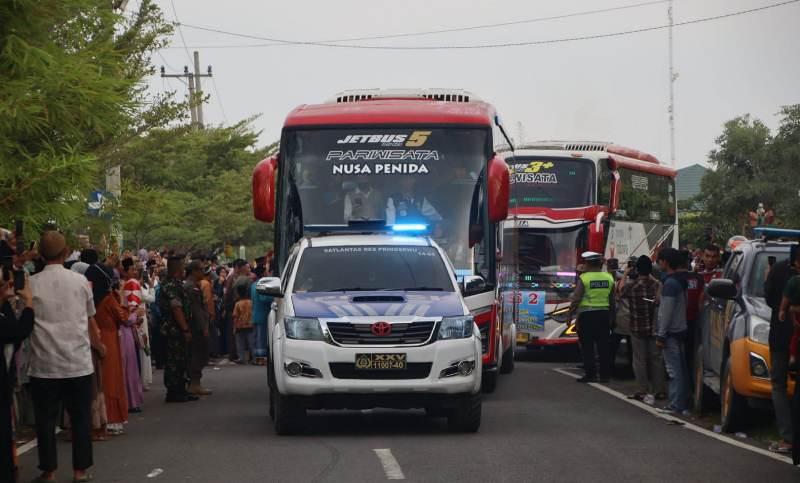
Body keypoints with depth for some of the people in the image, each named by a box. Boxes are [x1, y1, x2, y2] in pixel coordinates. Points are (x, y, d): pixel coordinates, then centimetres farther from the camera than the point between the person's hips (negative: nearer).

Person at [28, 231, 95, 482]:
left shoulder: (31, 284, -6)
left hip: (44, 364, -1)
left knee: (46, 419, 7)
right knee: (80, 417, 10)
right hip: (78, 362, 1)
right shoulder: (80, 281, -1)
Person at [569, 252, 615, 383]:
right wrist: (611, 314, 20)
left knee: (587, 346, 1)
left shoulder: (584, 278, -10)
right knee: (604, 345, 8)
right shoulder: (609, 278, 5)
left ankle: (590, 374, -1)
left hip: (586, 314, -4)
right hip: (604, 313, 4)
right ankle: (604, 374, 8)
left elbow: (576, 299, -12)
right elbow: (612, 300, 10)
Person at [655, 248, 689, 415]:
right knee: (680, 369, 11)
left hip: (671, 332, -10)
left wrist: (661, 335, -18)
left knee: (674, 370, -9)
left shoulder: (670, 283, -17)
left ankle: (676, 405, -9)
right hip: (680, 330, 10)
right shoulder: (680, 281, 14)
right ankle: (683, 404, 15)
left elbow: (666, 313, -20)